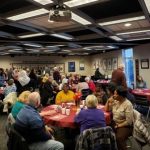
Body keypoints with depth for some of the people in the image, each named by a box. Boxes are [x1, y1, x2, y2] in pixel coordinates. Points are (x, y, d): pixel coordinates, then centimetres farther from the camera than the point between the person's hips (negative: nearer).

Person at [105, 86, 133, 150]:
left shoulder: (128, 104, -18)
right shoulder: (115, 101, 1)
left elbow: (129, 122, -18)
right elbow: (106, 110, 11)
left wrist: (118, 126, -13)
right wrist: (108, 101, -5)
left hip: (125, 126, -6)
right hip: (114, 123, 6)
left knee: (118, 138, -33)